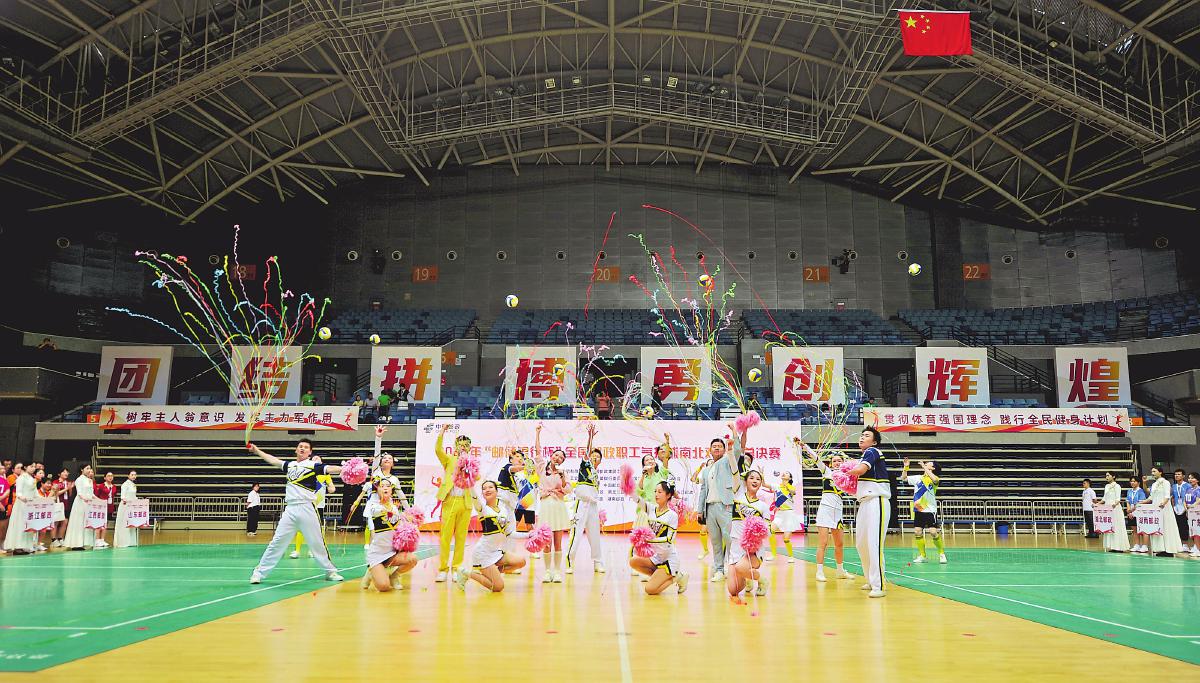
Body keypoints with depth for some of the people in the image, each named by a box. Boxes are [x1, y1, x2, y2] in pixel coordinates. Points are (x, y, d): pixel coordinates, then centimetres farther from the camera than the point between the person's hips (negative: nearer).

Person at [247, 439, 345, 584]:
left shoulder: (313, 465, 0)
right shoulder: (289, 465, 15)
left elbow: (330, 469, -15)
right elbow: (273, 460, 27)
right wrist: (256, 450, 32)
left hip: (307, 509, -3)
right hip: (290, 509, 3)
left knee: (317, 542, 1)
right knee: (277, 542, 2)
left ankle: (330, 571, 12)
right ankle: (259, 572, 9)